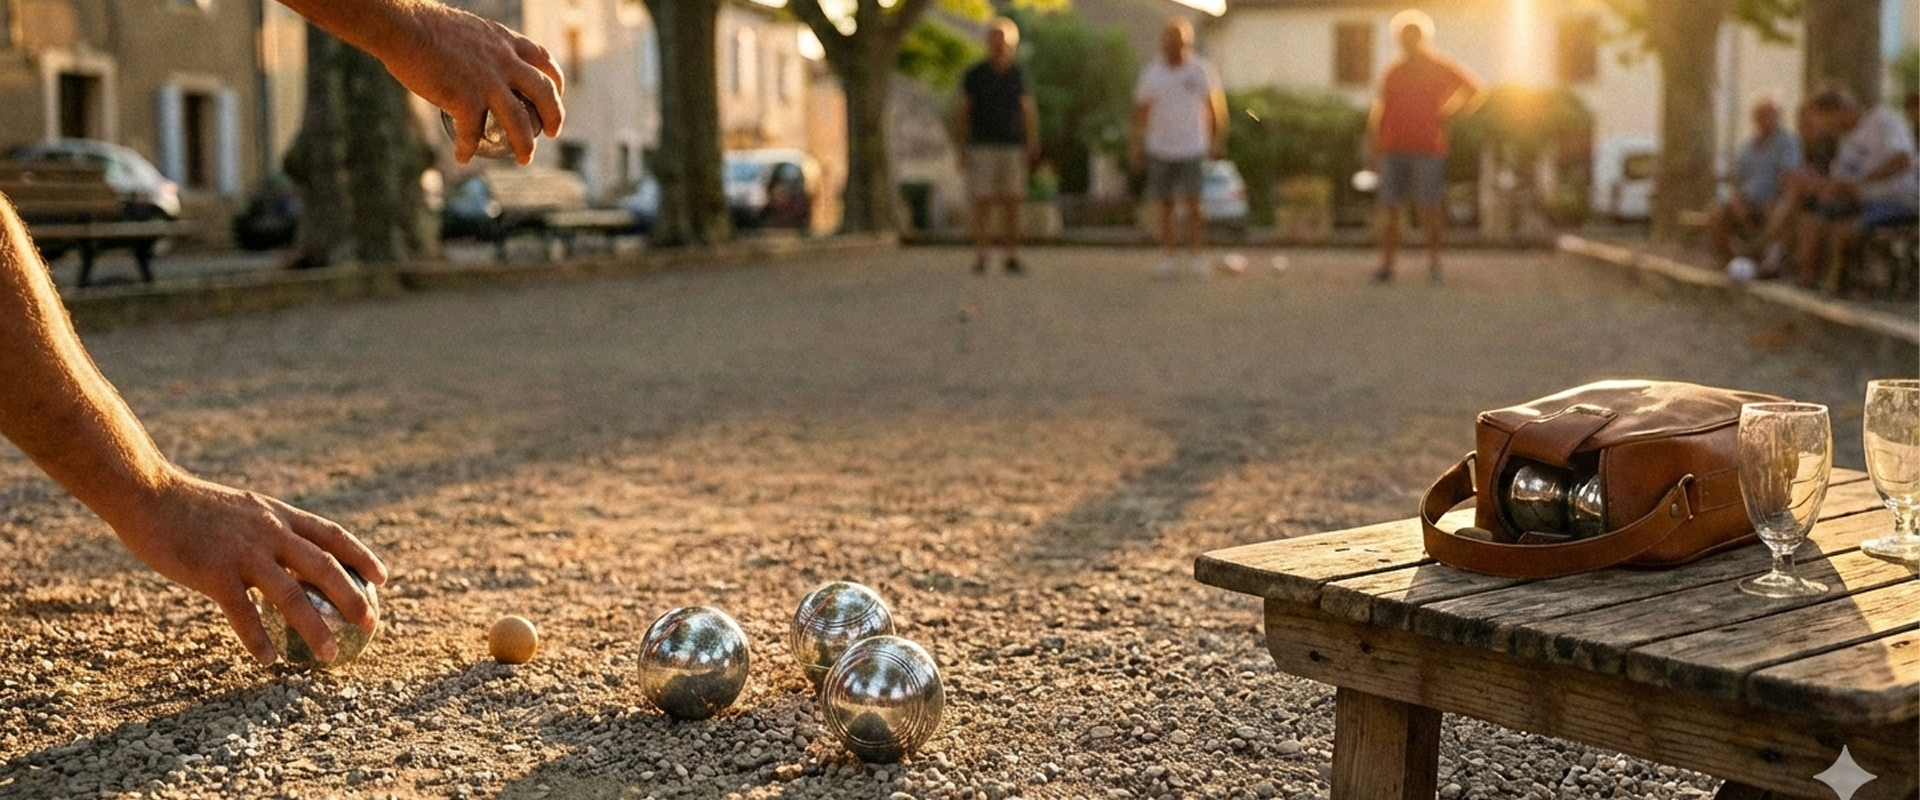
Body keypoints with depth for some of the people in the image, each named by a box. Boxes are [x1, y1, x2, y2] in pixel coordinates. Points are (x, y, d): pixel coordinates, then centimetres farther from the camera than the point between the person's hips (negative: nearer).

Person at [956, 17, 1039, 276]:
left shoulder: (1018, 74, 7)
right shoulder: (974, 75, 0)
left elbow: (1028, 111, 7)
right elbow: (964, 112, 4)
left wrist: (1032, 144, -5)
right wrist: (962, 150, 0)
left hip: (1012, 147, 2)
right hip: (982, 146, -2)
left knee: (1012, 203, -1)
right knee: (982, 203, -5)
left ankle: (1012, 257, 4)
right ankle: (980, 258, 0)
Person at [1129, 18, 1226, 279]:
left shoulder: (1201, 71, -1)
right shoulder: (1152, 74, 2)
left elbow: (1215, 106, 8)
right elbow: (1140, 112, 7)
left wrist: (1217, 140, 6)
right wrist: (1134, 147, 3)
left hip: (1193, 150, -2)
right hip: (1160, 151, 2)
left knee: (1192, 204, -10)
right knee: (1164, 207, 7)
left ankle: (1197, 256, 1)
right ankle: (1167, 257, 16)